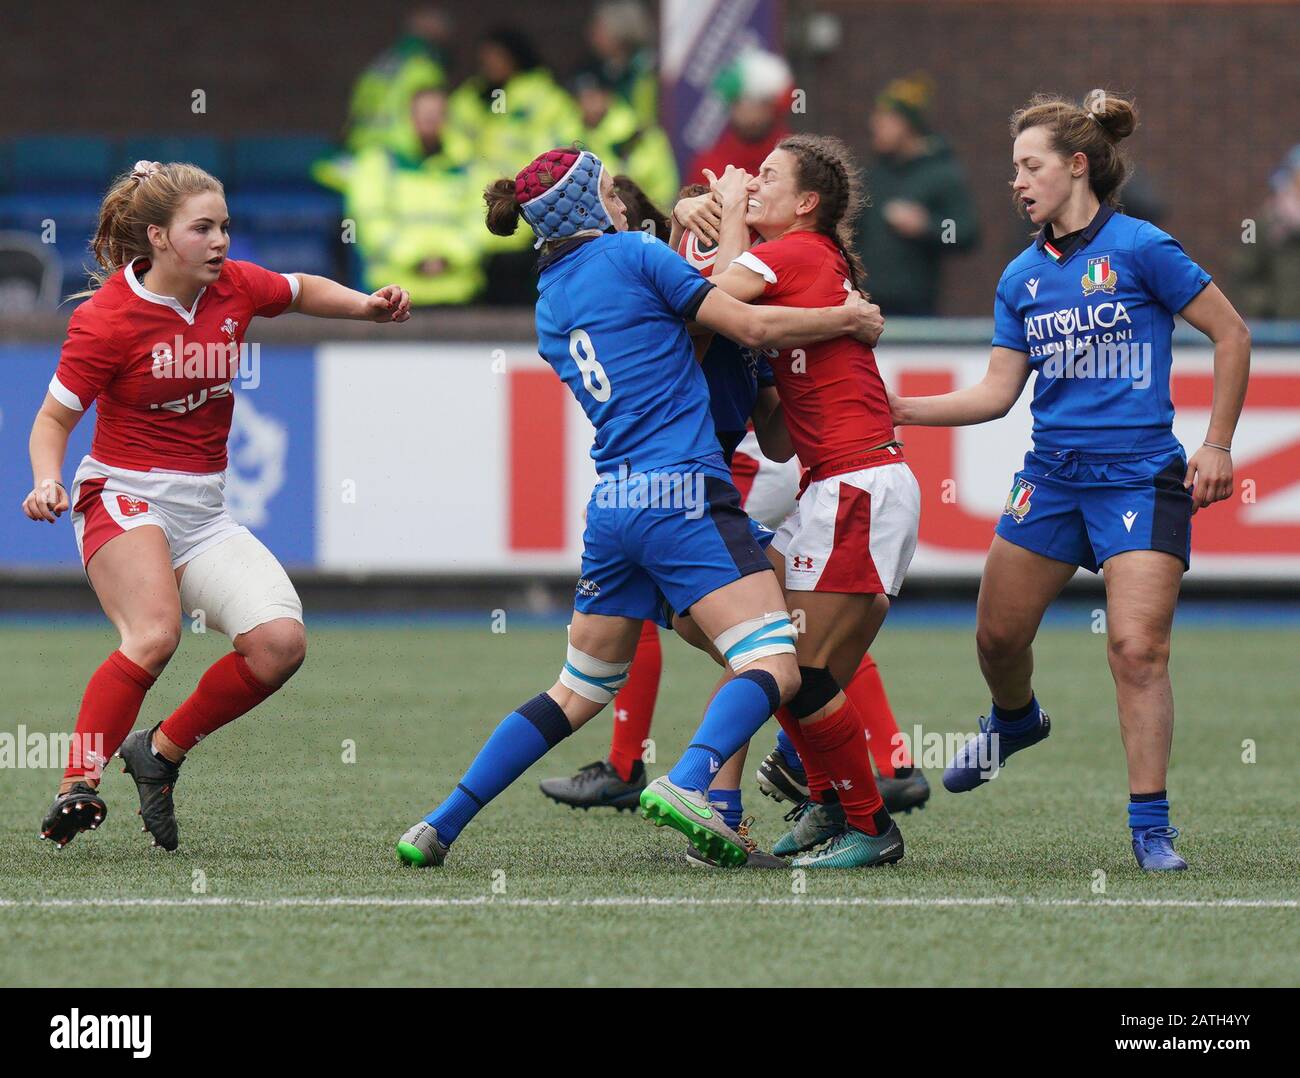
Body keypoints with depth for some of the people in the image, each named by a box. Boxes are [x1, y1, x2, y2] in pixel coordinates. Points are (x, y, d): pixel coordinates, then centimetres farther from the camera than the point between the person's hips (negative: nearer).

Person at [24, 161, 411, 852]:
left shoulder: (234, 287, 3)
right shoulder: (107, 320, -12)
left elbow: (304, 291, 25)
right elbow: (54, 419, -4)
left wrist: (366, 305, 8)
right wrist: (48, 482, -22)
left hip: (203, 511, 6)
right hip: (125, 499, -6)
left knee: (281, 641, -15)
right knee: (155, 635, -33)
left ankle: (160, 752, 2)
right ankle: (78, 787, -31)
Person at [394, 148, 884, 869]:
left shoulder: (549, 306, 20)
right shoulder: (631, 256, 0)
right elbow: (754, 327, -4)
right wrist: (844, 318, 9)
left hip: (610, 506, 7)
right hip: (683, 493, -7)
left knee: (580, 691, 18)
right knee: (774, 665, -13)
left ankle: (439, 827, 14)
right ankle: (685, 785, -37)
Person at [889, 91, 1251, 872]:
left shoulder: (1140, 249, -9)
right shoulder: (1022, 278, 8)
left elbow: (1232, 334, -4)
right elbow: (997, 393, 11)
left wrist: (1218, 446, -6)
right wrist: (896, 409, 3)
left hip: (1141, 477, -6)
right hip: (1052, 476, 6)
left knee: (1138, 648, -13)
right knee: (999, 634, 10)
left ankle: (1151, 827, -3)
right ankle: (1015, 720, 45)